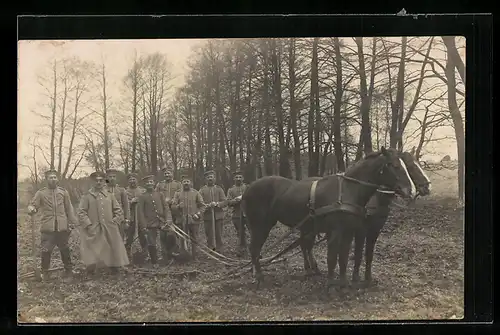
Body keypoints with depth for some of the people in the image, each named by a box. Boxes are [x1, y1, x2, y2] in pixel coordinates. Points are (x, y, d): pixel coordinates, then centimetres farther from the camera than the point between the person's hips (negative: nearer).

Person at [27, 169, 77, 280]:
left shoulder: (63, 192, 7)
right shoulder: (40, 193, 2)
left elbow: (69, 208, 10)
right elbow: (32, 205, -1)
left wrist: (72, 222, 7)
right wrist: (31, 209, -25)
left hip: (62, 227, 2)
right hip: (47, 228, -1)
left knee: (65, 249, 11)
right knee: (46, 251, -2)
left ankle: (68, 269, 27)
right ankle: (45, 272, 15)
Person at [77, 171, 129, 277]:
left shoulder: (110, 196, 11)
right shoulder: (87, 196, 2)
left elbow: (119, 211, 15)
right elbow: (81, 212, -2)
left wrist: (115, 222, 3)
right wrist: (88, 225, -10)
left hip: (110, 231, 3)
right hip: (93, 232, -3)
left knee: (113, 252, 5)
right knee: (92, 253, -4)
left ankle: (114, 269, 17)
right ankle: (91, 271, 6)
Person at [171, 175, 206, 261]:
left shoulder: (196, 193, 7)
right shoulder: (177, 193, 9)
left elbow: (202, 205, 7)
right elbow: (173, 205, 4)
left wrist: (198, 214, -8)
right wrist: (178, 206, -17)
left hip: (194, 220, 0)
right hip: (182, 220, 0)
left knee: (194, 239, 1)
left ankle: (194, 257, 8)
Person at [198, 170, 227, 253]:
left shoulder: (219, 189, 11)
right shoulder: (202, 190, 8)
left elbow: (224, 202, 4)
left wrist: (217, 204, -14)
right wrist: (208, 205, -16)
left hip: (218, 215, 1)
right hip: (207, 216, -1)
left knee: (219, 235, 1)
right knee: (209, 235, 1)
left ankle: (219, 252, 8)